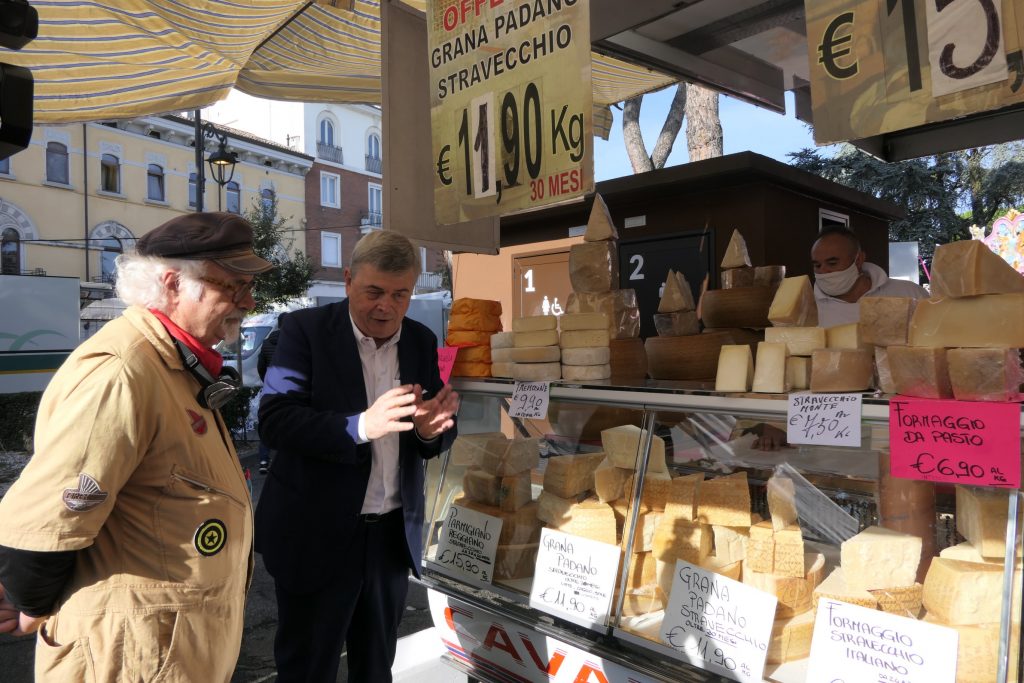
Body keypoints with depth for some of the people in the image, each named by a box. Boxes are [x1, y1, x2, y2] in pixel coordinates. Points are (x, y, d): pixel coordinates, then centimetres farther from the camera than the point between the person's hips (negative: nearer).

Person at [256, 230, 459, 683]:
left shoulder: (421, 342, 2)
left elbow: (437, 437, 4)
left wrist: (433, 428, -20)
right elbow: (274, 421, -20)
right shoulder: (306, 330, -10)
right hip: (317, 535, -4)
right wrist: (361, 425, -34)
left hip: (393, 534, 4)